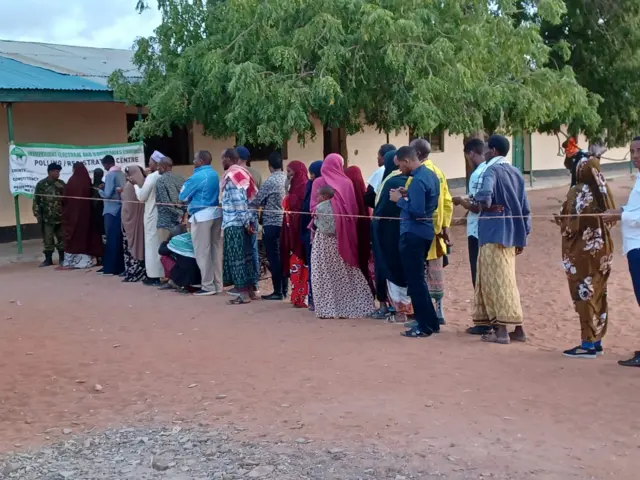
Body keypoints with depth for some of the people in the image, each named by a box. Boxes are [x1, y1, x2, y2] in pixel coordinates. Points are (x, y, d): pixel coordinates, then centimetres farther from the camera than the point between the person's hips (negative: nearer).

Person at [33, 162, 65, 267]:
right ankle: (48, 259, 10)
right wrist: (37, 214, -7)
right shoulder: (41, 184, -2)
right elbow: (36, 200, -1)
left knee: (62, 238, 7)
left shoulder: (61, 184, 7)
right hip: (47, 217, -2)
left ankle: (62, 258, 17)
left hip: (61, 216, 3)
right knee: (48, 239, 2)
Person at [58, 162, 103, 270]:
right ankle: (85, 260, 10)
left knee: (72, 236, 1)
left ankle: (70, 262, 0)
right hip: (86, 212, 4)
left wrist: (64, 207, 11)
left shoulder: (73, 181, -8)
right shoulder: (88, 181, 1)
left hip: (73, 212, -4)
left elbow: (65, 198, -6)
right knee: (85, 234, 10)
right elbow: (91, 196, 6)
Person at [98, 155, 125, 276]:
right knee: (119, 238, 10)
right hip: (120, 209, 7)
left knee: (111, 239, -3)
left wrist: (100, 190, 2)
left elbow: (107, 194, -15)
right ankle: (120, 266, 14)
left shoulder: (110, 175, -12)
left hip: (111, 210, -7)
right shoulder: (122, 174, 10)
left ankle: (111, 267, -1)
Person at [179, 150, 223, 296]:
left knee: (202, 252, -1)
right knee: (216, 250, 11)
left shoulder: (197, 176, -13)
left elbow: (183, 196, -5)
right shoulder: (215, 174, 12)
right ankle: (218, 284, 16)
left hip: (202, 215, -8)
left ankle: (208, 286, 1)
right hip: (216, 213, 8)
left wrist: (192, 198, 15)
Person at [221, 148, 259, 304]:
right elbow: (253, 197, 13)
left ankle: (244, 293, -2)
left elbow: (239, 201, -18)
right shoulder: (243, 173, 14)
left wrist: (245, 221, -19)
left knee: (237, 257, -4)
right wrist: (249, 220, 13)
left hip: (235, 223, -9)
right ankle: (250, 289, 17)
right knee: (246, 255, 12)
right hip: (246, 222, 9)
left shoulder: (231, 176, -11)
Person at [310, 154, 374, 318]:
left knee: (324, 271, 3)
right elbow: (353, 208, -1)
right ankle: (347, 307, 12)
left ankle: (326, 308, 0)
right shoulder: (347, 182, -1)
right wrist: (346, 224, 6)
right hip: (344, 233, 1)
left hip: (324, 233, -1)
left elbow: (313, 207, -3)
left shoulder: (318, 182, -3)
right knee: (344, 270, 10)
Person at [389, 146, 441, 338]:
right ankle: (430, 322, 22)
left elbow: (417, 212, -25)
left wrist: (400, 200, -12)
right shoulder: (430, 174, 11)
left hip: (413, 234, -10)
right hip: (425, 232, 10)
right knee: (418, 279, 17)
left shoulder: (417, 180, -20)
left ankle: (425, 326, 4)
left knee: (415, 281, -2)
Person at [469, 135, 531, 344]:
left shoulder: (492, 170, -10)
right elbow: (525, 207, 14)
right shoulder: (516, 172, 14)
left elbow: (484, 197, -28)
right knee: (506, 280, 14)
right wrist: (523, 236, 17)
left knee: (496, 281, -4)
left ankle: (502, 330, -3)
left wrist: (484, 206, -5)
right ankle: (516, 328, 17)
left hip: (494, 233, -8)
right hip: (511, 233, 8)